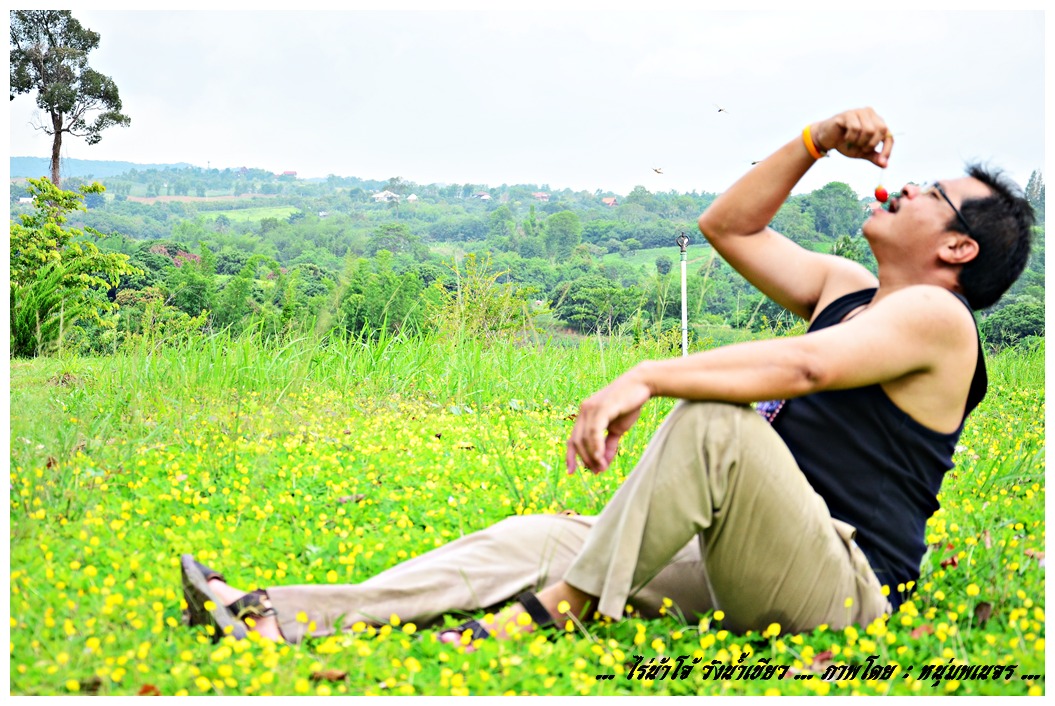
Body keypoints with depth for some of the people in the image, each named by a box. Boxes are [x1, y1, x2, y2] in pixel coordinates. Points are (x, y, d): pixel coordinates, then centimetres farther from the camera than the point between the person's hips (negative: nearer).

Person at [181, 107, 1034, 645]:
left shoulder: (935, 316, -8)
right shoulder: (848, 288, 20)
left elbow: (805, 365, -27)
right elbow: (729, 224, 21)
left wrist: (646, 375, -31)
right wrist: (819, 141, 12)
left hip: (845, 590, -9)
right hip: (753, 568, 9)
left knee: (714, 419, -35)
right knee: (541, 535, -5)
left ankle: (563, 608, -24)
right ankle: (286, 618, -13)